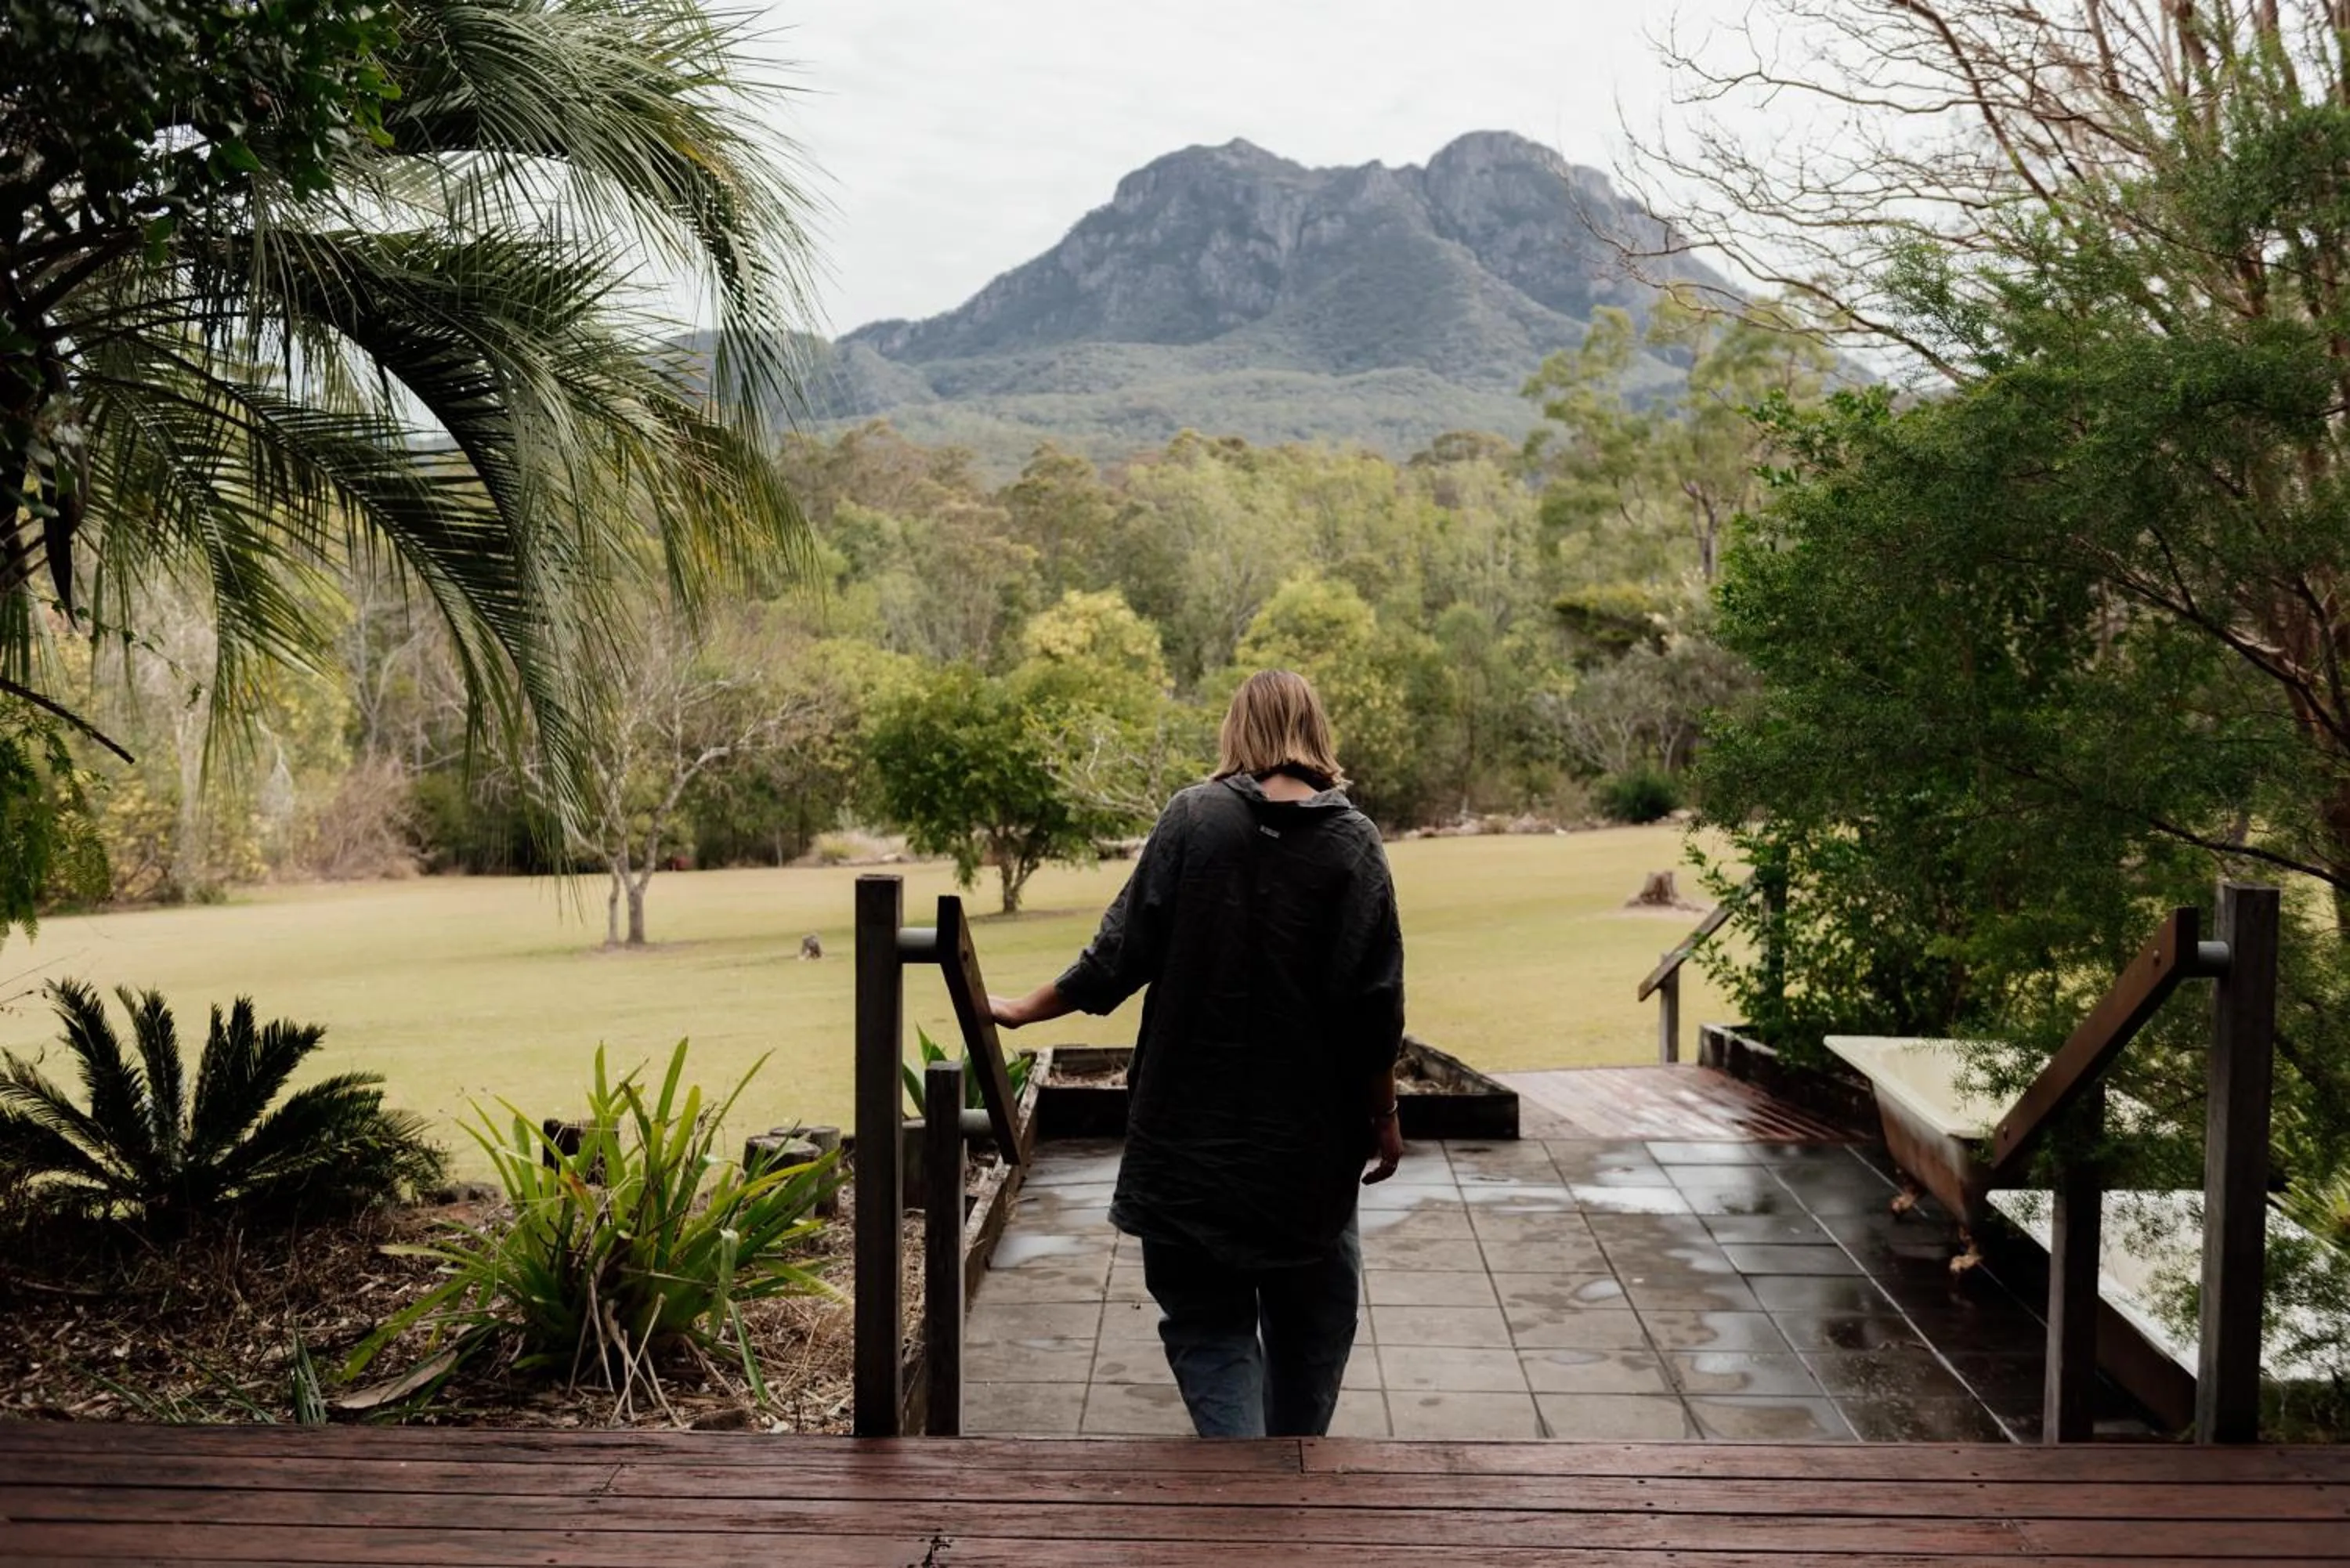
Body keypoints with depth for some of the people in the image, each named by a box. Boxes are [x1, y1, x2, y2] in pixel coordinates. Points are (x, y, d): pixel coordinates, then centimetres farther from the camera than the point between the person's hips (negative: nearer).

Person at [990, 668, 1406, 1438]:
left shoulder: (1191, 818, -6)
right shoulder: (1352, 840, -4)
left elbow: (1119, 957, -5)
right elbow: (1375, 1006, -6)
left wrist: (1023, 1010, 9)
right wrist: (1383, 1114, 7)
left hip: (1191, 1135, -1)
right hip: (1311, 1143, 1)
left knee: (1209, 1325, 9)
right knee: (1310, 1330, 19)